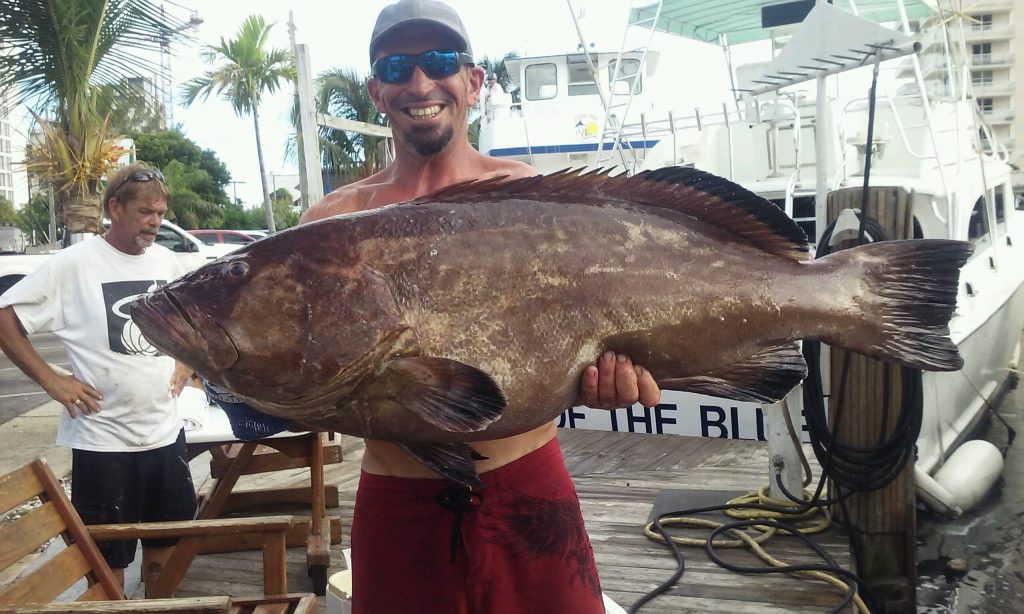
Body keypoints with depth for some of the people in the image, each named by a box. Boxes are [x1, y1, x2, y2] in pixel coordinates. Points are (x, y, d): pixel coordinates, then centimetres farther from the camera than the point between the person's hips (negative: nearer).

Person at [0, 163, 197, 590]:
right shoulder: (75, 264, -11)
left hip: (166, 432, 5)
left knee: (167, 537, 18)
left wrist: (186, 364, 7)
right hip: (102, 440, -5)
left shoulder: (168, 262, 5)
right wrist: (50, 380, -13)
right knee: (108, 555, 7)